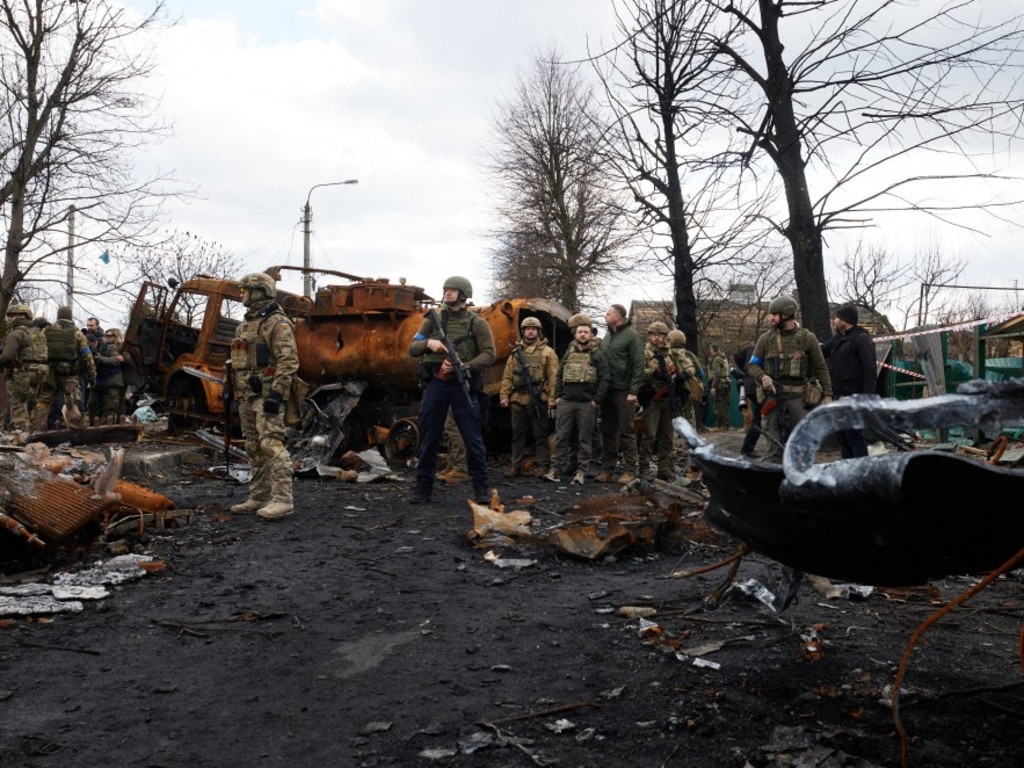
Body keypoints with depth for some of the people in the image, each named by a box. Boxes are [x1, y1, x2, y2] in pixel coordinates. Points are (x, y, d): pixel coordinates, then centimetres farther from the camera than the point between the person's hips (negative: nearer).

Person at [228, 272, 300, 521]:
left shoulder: (278, 323, -10)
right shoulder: (245, 325, 21)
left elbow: (288, 361, -19)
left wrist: (276, 393, -25)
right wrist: (238, 396, 23)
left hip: (267, 395, -10)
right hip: (248, 396, 10)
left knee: (271, 445, -15)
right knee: (254, 449, 11)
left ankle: (282, 500, -15)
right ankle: (259, 498, 18)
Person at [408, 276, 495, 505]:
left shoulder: (477, 323, 2)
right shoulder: (432, 320, 11)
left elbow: (489, 354, -5)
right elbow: (412, 348, 10)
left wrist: (462, 367, -18)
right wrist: (428, 343, -13)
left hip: (463, 386, -3)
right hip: (434, 384, 3)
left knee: (473, 438, -1)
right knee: (429, 438, 7)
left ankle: (480, 488, 8)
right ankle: (423, 487, 16)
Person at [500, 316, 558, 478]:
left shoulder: (547, 352, 4)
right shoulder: (516, 353, 15)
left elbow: (553, 377, -3)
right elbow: (507, 376, 13)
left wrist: (552, 398, -11)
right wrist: (504, 395, 3)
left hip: (538, 400, -4)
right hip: (518, 400, 4)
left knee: (540, 434, 1)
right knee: (517, 434, 8)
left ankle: (543, 466, 6)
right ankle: (516, 466, 14)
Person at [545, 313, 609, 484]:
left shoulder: (597, 355, 2)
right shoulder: (569, 353, 14)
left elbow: (605, 379, -2)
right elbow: (559, 376, 16)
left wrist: (597, 400, -8)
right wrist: (557, 396, 7)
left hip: (587, 404, -3)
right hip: (565, 402, 3)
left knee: (584, 439, 3)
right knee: (561, 437, 2)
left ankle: (581, 471, 7)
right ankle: (556, 469, 5)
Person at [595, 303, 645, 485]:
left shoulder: (632, 335, -6)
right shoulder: (607, 336, 17)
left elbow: (638, 365, -11)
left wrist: (633, 391, -16)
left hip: (624, 392, -7)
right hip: (607, 391, 7)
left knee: (626, 432, -2)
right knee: (607, 431, 9)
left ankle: (630, 470, 4)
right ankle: (607, 468, 15)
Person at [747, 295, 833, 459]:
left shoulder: (807, 338, 4)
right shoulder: (766, 338, 6)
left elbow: (820, 368, 7)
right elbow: (752, 364, 9)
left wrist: (827, 394, 3)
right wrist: (763, 376, -12)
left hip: (797, 395, 0)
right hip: (773, 394, 1)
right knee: (776, 441, -2)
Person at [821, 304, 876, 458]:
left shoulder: (861, 339, -10)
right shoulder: (837, 339, 16)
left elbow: (870, 370, -16)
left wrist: (867, 398, -21)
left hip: (853, 398, -9)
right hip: (838, 396, 9)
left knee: (854, 437, -7)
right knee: (841, 438, 12)